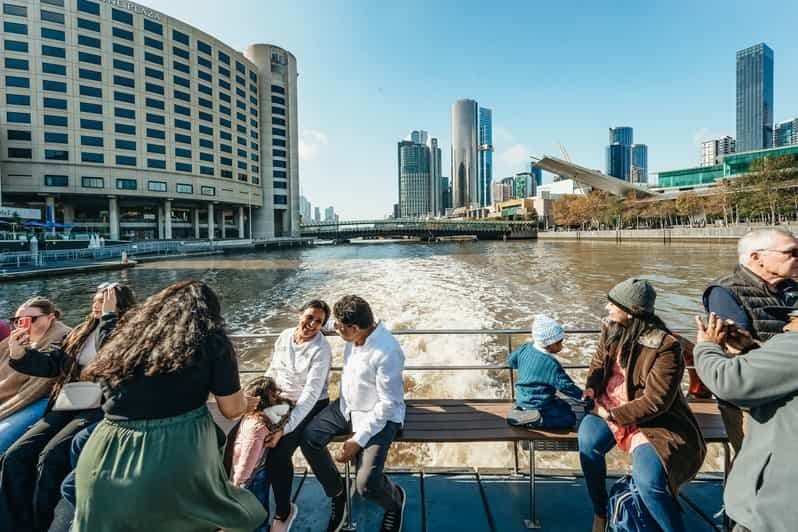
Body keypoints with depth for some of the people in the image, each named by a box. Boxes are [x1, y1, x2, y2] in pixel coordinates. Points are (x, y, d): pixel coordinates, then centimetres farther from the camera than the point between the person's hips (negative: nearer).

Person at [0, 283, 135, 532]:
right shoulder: (81, 331, 17)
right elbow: (54, 363, 14)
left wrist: (108, 315, -14)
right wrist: (20, 354, -4)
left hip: (102, 408, -7)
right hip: (70, 405, 7)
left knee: (51, 457, -23)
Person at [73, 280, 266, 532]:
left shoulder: (131, 333, 7)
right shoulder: (212, 339, -4)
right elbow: (232, 410, 2)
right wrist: (248, 401, 24)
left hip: (104, 458, 5)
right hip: (177, 456, -5)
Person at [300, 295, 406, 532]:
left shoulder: (387, 352, -31)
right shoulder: (355, 337, -10)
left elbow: (388, 404, -24)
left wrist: (359, 440, -21)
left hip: (380, 416, -7)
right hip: (348, 406, 7)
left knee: (366, 485, -18)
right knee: (309, 438, -8)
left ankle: (396, 500, 18)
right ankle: (337, 494, 16)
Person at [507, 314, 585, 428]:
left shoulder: (525, 348, -4)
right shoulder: (552, 364, -22)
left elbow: (511, 360, 10)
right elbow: (565, 385, -18)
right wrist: (581, 395, -5)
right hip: (537, 405, -7)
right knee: (570, 418, 0)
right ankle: (536, 420, -11)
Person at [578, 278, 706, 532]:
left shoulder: (665, 347, -21)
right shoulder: (610, 330, -2)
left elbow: (655, 402, -20)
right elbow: (599, 363, 14)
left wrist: (612, 415, -19)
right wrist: (591, 387, -5)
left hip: (653, 419, -4)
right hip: (609, 405, 5)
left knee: (649, 480, -25)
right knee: (588, 440, -22)